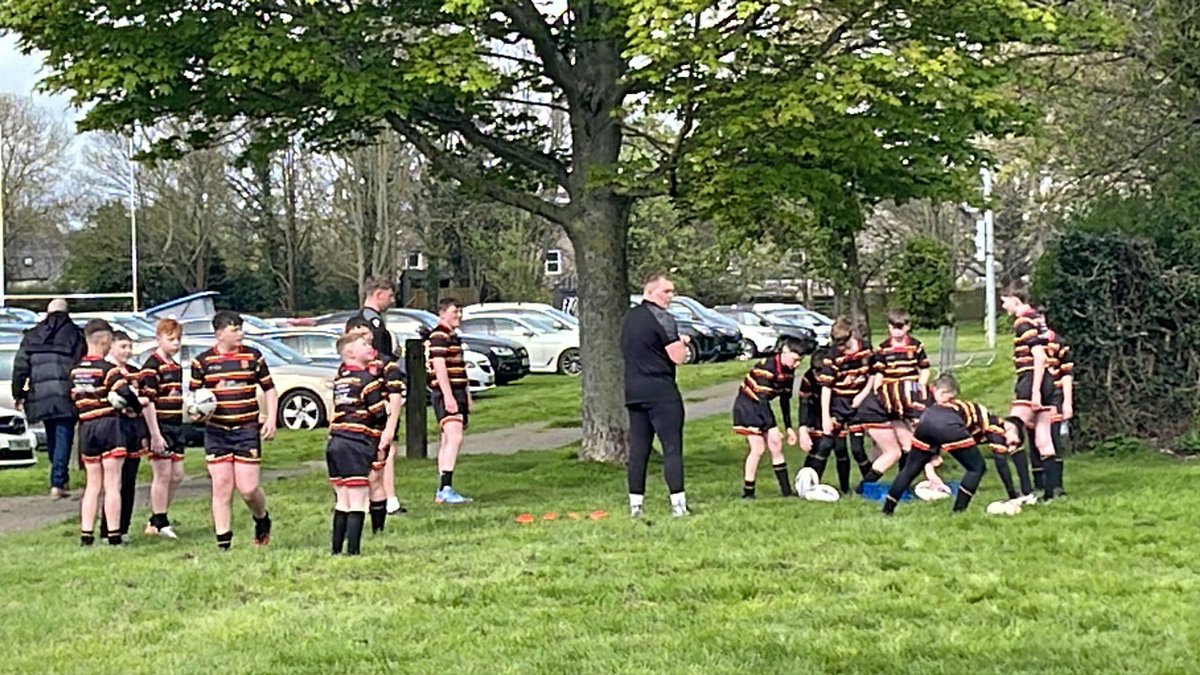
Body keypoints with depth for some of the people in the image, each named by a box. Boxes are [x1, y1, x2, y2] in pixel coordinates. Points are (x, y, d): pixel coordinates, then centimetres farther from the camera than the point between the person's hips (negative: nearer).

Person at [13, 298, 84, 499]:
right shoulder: (75, 334, 1)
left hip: (40, 395, 4)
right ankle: (58, 482, -12)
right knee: (63, 437, -3)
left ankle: (60, 478, 24)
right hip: (66, 396, -4)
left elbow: (20, 366, 10)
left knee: (51, 438, 16)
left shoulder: (32, 336, 12)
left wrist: (18, 394, 15)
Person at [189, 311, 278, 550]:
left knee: (248, 489, -5)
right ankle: (223, 544, 8)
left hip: (247, 431, -1)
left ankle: (262, 520, 26)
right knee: (221, 489, 0)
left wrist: (271, 420, 0)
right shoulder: (202, 361, 3)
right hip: (216, 433, 1)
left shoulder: (253, 357, 4)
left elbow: (269, 389, 11)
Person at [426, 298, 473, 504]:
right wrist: (448, 396, -25)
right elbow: (439, 367, -19)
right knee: (454, 437, -20)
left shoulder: (453, 336, 21)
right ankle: (446, 488, -26)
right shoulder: (439, 336, -11)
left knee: (447, 440, 9)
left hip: (457, 392, 10)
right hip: (446, 393, -10)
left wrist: (466, 394, 27)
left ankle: (442, 491, 10)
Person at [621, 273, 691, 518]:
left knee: (638, 448, 8)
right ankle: (678, 503, -7)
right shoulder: (661, 318, -11)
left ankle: (636, 504, 9)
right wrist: (682, 343, 7)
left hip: (633, 390, 7)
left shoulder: (629, 318, 14)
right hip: (661, 390, -7)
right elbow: (678, 357, -16)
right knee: (672, 447, -4)